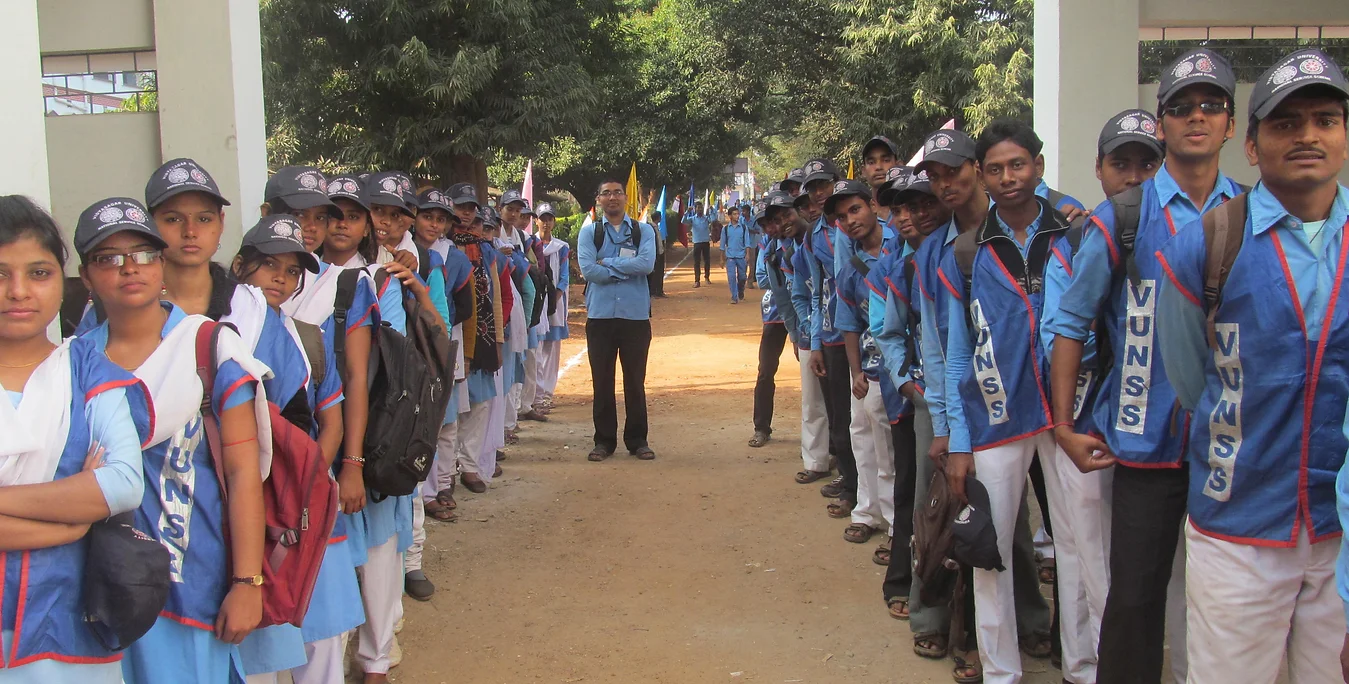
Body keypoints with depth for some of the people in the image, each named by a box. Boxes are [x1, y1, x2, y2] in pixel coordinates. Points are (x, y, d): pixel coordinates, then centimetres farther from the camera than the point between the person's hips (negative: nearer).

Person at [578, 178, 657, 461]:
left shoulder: (643, 231, 4)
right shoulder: (589, 232, 4)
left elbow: (646, 263, -13)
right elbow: (588, 270, -10)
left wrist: (607, 263, -10)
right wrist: (626, 270, -8)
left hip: (636, 314, 0)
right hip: (600, 315, 0)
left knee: (635, 380, 7)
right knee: (602, 381, 7)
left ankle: (637, 440, 18)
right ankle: (604, 440, 17)